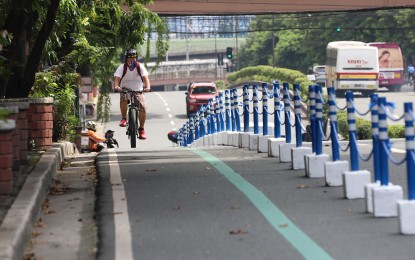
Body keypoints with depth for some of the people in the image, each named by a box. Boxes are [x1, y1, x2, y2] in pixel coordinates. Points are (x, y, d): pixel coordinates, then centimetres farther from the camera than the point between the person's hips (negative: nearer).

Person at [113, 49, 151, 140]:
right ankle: (123, 118, -15)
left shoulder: (140, 67, -7)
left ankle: (141, 129, -1)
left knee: (143, 107, -19)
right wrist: (116, 86, -43)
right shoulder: (122, 67, -8)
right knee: (123, 99, -36)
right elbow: (117, 78, -20)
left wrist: (147, 87, -40)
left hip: (138, 91, 1)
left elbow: (145, 77, -20)